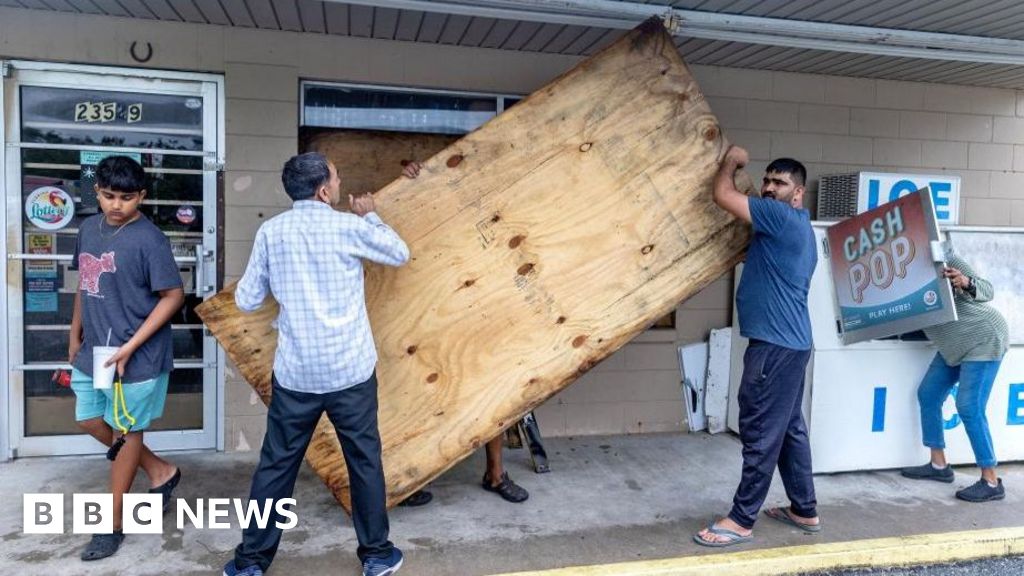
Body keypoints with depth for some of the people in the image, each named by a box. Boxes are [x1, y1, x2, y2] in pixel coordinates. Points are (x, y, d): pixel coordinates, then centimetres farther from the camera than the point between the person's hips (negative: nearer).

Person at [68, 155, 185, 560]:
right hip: (93, 351, 8)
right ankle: (161, 472, 34)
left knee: (126, 432, 6)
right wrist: (75, 334, 16)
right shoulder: (89, 228, 5)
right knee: (89, 421, 18)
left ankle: (113, 525, 22)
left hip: (136, 357, -8)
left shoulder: (149, 239, -18)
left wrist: (130, 347, -20)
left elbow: (173, 296, -18)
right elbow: (84, 284, 17)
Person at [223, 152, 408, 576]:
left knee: (276, 466, 14)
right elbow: (400, 254, 10)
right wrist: (369, 216, 22)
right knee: (365, 462, 13)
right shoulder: (350, 227, -7)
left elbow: (246, 300, 3)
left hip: (294, 373, 2)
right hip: (351, 371, -2)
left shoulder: (271, 231, -1)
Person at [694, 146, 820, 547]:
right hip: (788, 341, 11)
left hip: (776, 344, -11)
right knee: (789, 429, 17)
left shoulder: (782, 218, -13)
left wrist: (731, 160, 2)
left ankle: (741, 520, 3)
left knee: (761, 433, -5)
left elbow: (722, 194, -15)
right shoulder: (795, 228, 19)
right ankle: (804, 510, 27)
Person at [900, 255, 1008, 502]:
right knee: (928, 395, 8)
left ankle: (992, 483, -3)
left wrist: (965, 283, -41)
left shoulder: (942, 259, -21)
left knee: (969, 408, -12)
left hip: (984, 340, -8)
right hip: (954, 346, 8)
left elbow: (987, 290, -20)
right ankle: (939, 466, 20)